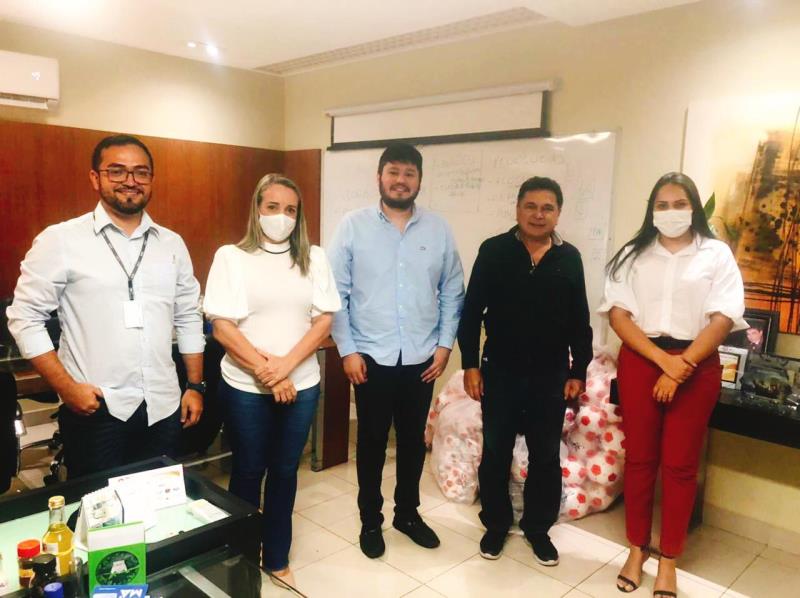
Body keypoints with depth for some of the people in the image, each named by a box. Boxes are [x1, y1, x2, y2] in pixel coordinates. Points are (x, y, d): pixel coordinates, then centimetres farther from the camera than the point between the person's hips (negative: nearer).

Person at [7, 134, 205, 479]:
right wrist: (66, 386, -10)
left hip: (163, 408, 4)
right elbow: (25, 317, -4)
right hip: (95, 409, -3)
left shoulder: (172, 244, 7)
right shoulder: (60, 240, -4)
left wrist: (195, 386, 9)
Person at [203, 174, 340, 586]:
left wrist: (286, 365, -15)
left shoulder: (314, 258, 3)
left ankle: (277, 560, 32)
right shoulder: (231, 257, -4)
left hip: (301, 385, 2)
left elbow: (324, 320, -2)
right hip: (245, 387, -2)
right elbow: (222, 326, -9)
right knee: (248, 472, 12)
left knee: (284, 472, 14)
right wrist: (266, 370, -14)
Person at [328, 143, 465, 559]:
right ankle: (370, 520, 31)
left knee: (413, 440, 16)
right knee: (372, 441, 12)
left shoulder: (438, 230, 2)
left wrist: (445, 344, -1)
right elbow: (336, 294, -5)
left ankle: (408, 513, 36)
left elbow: (452, 293, 6)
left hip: (422, 358, 2)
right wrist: (347, 349, -9)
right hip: (371, 357, -2)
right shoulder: (353, 226, -4)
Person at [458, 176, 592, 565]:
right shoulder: (494, 251, -5)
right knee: (495, 452, 10)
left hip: (551, 375, 2)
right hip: (500, 371, -1)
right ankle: (496, 524, 30)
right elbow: (472, 311, -3)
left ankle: (538, 528, 31)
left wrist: (579, 371, 4)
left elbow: (580, 321, 6)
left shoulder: (569, 258, 1)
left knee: (546, 456, 12)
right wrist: (470, 364, -6)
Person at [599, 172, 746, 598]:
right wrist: (663, 359, -14)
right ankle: (637, 548, 24)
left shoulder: (717, 254, 3)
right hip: (639, 361, 1)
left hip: (696, 366, -1)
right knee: (639, 458, 8)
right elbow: (618, 314, -3)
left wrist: (681, 368, -15)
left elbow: (723, 319, -6)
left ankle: (668, 560, 20)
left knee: (680, 464, 5)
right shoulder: (632, 254, 6)